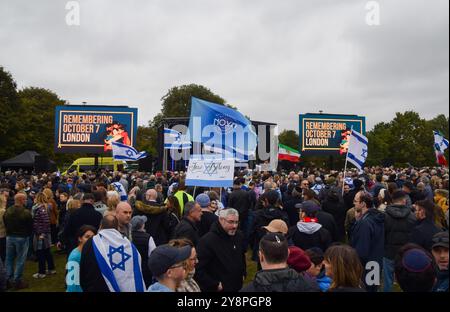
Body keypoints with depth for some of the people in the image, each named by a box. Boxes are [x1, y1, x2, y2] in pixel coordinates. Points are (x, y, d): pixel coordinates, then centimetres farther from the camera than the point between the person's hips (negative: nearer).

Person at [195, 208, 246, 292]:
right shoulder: (207, 240, -21)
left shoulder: (239, 236, 1)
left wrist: (243, 274, 12)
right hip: (219, 289, -6)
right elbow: (198, 269, -23)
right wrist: (215, 285, -20)